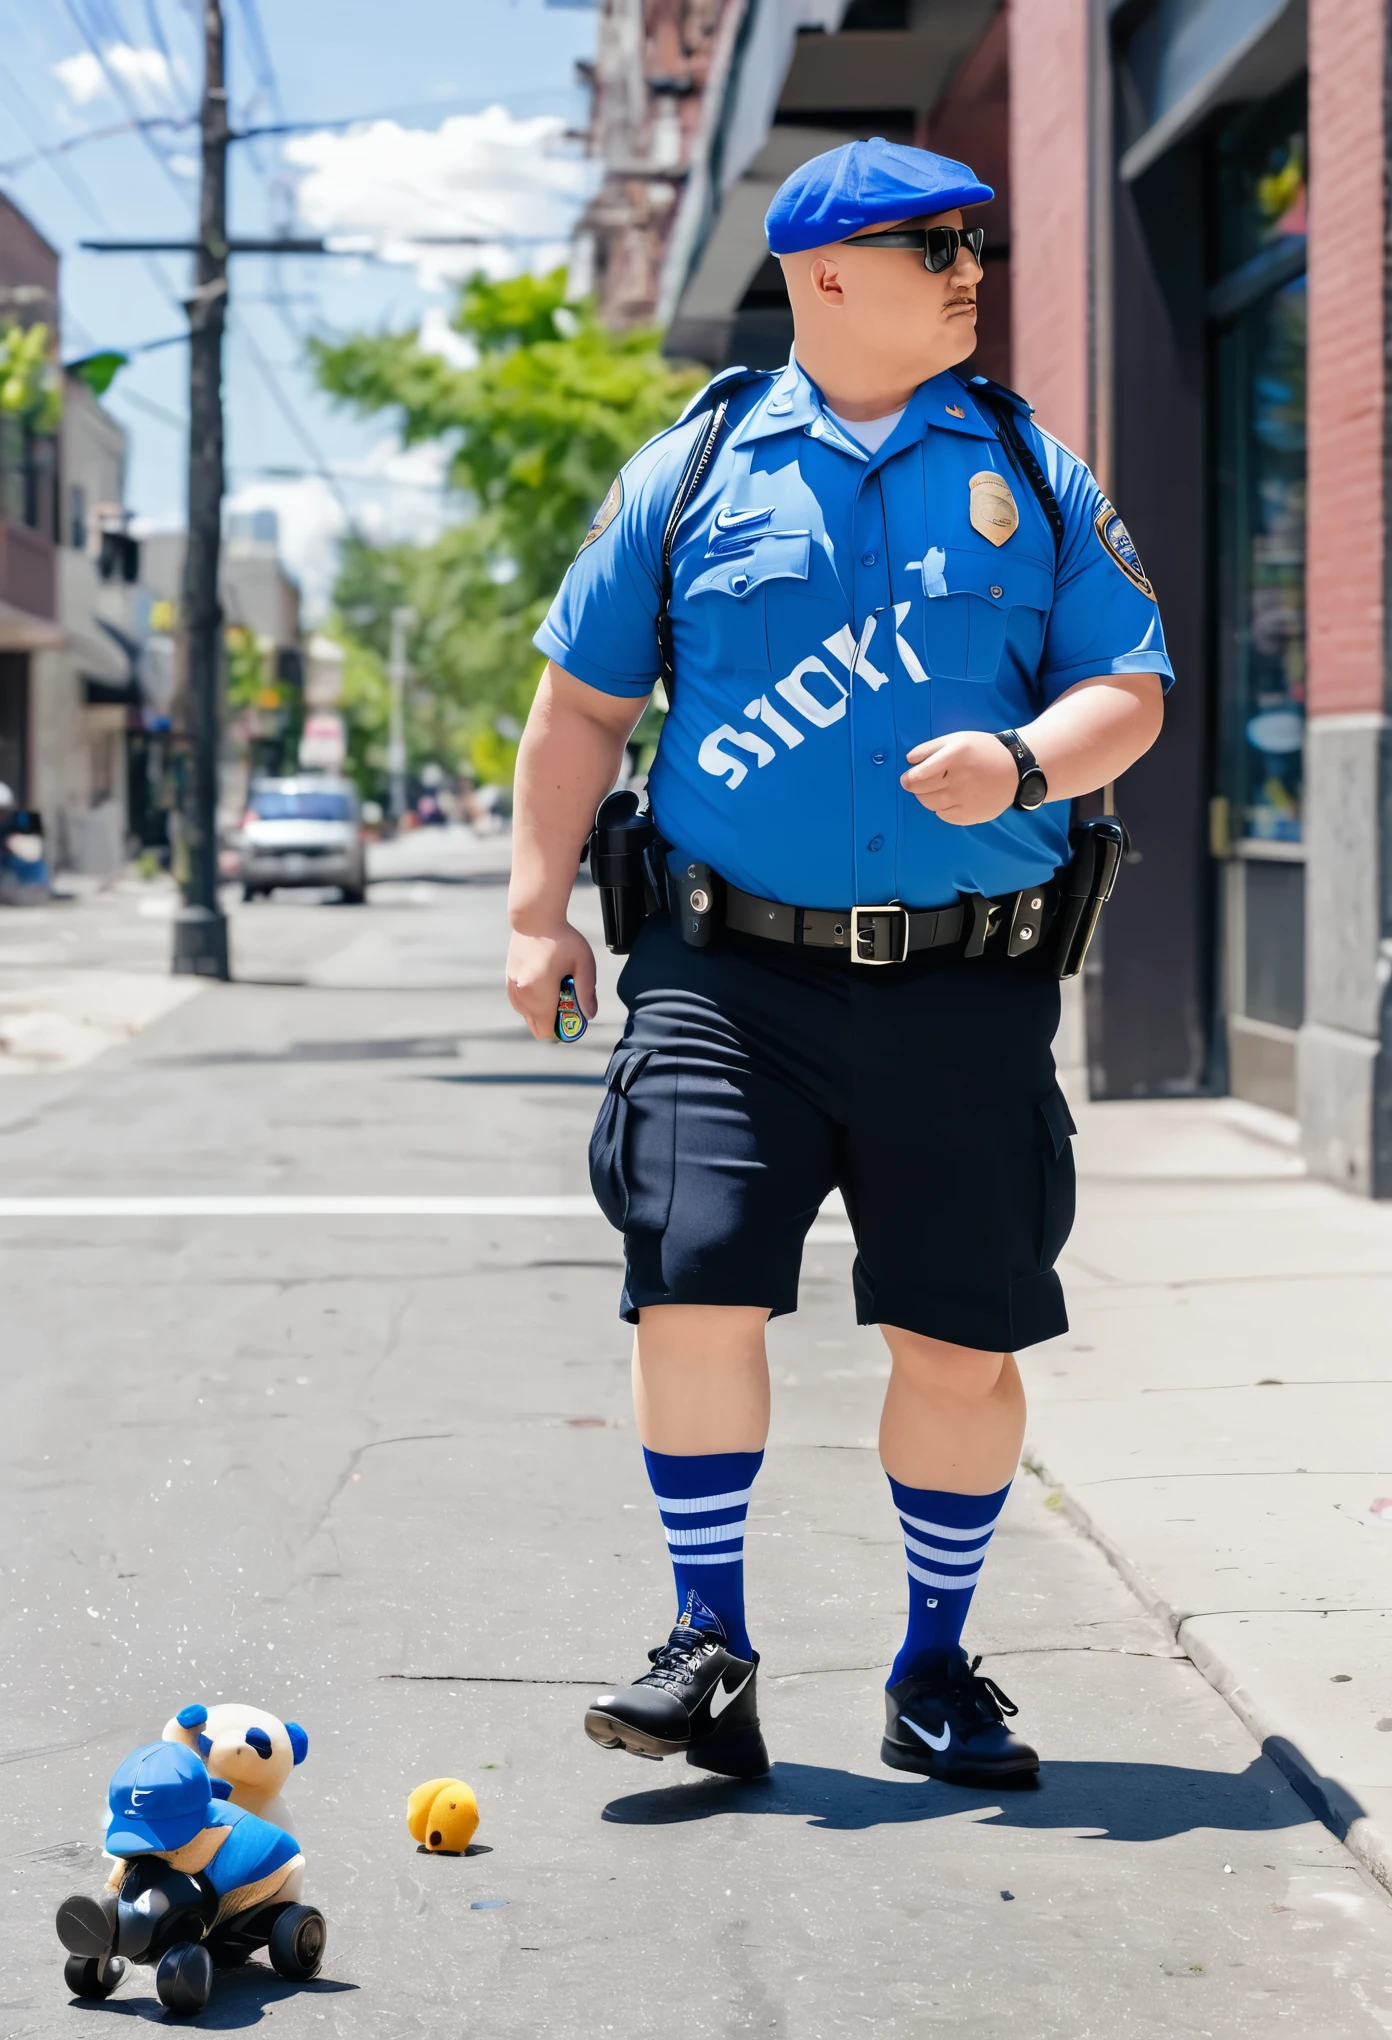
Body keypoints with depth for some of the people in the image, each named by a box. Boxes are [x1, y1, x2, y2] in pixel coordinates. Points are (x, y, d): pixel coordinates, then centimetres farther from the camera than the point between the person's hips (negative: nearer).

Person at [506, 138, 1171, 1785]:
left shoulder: (1030, 473, 9)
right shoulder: (695, 468, 7)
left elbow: (1131, 687, 7)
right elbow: (582, 701, 11)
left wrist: (1025, 765, -14)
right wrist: (538, 911, 5)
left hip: (967, 984, 1)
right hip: (731, 969, -1)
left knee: (963, 1338, 4)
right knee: (694, 1282, -13)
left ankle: (935, 1670, 23)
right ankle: (709, 1646, 5)